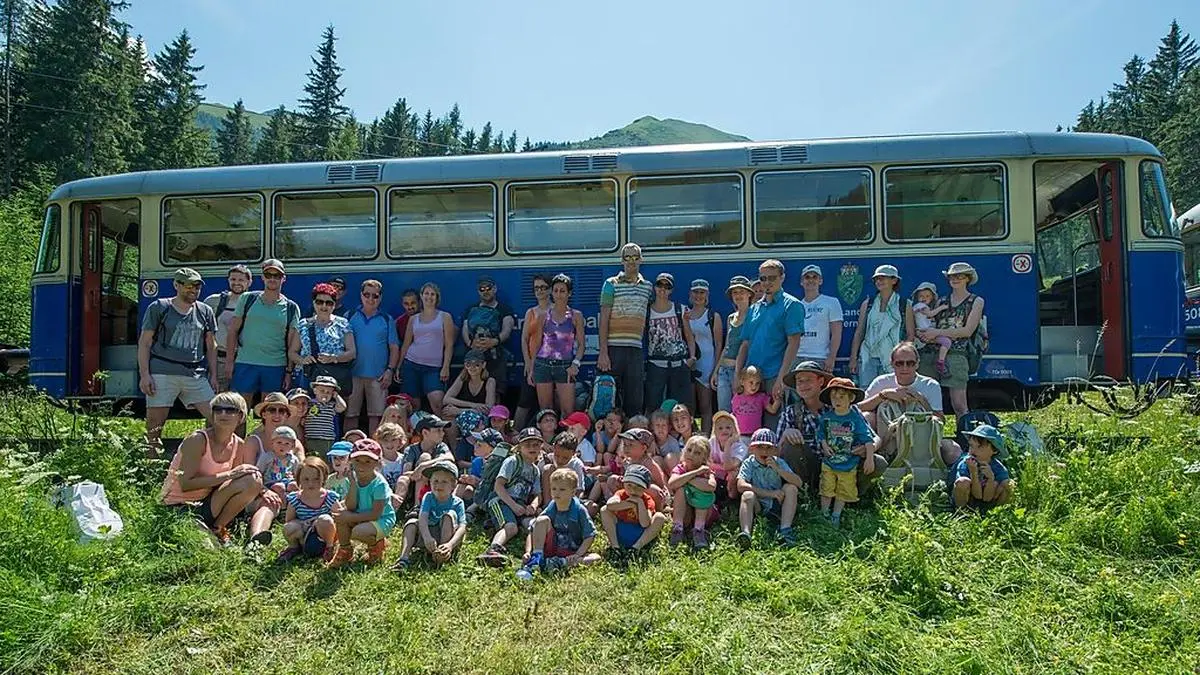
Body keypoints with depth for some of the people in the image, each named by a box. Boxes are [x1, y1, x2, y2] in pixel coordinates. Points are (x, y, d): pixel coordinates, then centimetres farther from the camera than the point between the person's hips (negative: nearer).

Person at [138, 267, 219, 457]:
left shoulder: (205, 312, 15)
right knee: (155, 425, -1)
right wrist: (144, 374, -5)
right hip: (162, 374, -3)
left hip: (196, 376, 3)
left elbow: (211, 346, 19)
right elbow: (144, 343, 4)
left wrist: (213, 375, 11)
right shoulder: (158, 308, 6)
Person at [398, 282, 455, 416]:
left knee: (437, 400, -22)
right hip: (411, 364, 3)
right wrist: (398, 367, 11)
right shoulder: (413, 319, 13)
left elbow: (449, 345, 1)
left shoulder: (445, 317, 6)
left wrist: (446, 367, -9)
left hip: (434, 367, -3)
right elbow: (406, 344, 16)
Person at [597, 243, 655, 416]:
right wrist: (603, 353, -11)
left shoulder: (647, 287, 14)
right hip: (614, 348, -3)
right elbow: (603, 320, -3)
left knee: (635, 402, 5)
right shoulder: (611, 284, 2)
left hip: (636, 350, 4)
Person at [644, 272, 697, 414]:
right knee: (652, 406, -4)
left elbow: (689, 336, 11)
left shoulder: (680, 310, 9)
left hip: (680, 364, 1)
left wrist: (692, 356, -3)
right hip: (656, 364, -1)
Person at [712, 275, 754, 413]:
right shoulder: (731, 318, 17)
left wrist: (738, 373, -15)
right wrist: (716, 371, 18)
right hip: (724, 369, 7)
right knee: (722, 414, 6)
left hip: (740, 370, -7)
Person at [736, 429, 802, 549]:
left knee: (791, 488, -19)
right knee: (747, 495, -29)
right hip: (758, 506, -2)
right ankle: (745, 532, -50)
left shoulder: (779, 463, 1)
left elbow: (799, 483, -10)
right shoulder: (748, 463, -3)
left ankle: (785, 529, -30)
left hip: (777, 505, 2)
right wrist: (770, 493, -26)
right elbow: (741, 485, -21)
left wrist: (777, 469, -22)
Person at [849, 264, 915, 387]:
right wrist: (853, 358, 6)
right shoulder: (867, 304, 12)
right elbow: (859, 332, 11)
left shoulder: (904, 305, 6)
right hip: (868, 357, 2)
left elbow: (911, 334, 5)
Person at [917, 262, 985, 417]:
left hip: (955, 354, -3)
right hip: (930, 352, 4)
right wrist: (925, 335, -6)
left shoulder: (976, 301, 10)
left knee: (959, 405, -9)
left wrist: (938, 332, -9)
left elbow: (968, 330, -2)